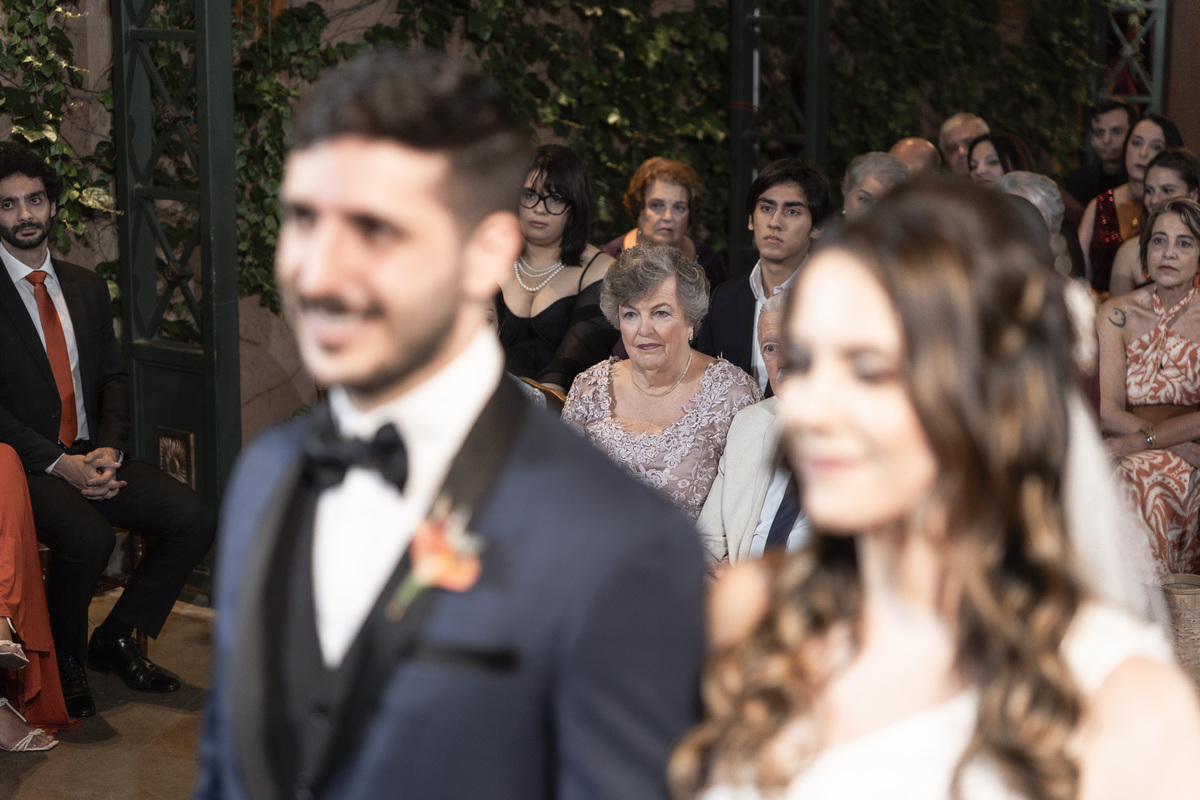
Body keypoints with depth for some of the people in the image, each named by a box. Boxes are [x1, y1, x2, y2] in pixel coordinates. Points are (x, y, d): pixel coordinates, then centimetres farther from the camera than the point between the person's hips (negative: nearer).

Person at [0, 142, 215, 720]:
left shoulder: (86, 286, 14)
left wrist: (109, 449, -5)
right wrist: (59, 465, -19)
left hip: (93, 456, 6)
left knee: (194, 520, -12)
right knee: (89, 537, -34)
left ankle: (116, 640, 7)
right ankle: (61, 663, -6)